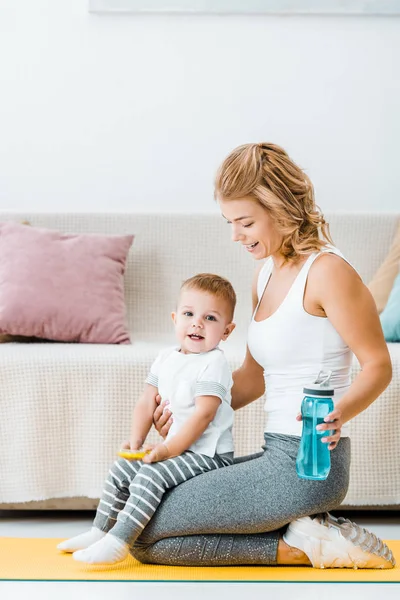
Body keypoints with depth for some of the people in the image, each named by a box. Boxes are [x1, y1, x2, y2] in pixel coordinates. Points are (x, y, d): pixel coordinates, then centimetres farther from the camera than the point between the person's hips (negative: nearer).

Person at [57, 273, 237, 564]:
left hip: (208, 453, -9)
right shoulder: (166, 358, 10)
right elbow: (147, 403, 13)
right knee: (121, 470, 10)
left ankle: (118, 542, -24)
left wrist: (168, 449, -25)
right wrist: (136, 439, -2)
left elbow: (203, 413, -23)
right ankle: (100, 530, 21)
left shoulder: (214, 363, -15)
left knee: (151, 475, -26)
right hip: (175, 448, 9)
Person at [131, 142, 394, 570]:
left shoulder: (326, 271, -13)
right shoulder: (266, 274, 14)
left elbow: (378, 366, -11)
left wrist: (339, 413, -29)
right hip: (278, 456, 10)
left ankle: (299, 544, -4)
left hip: (307, 464, -10)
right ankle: (303, 535, 7)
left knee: (144, 535, -9)